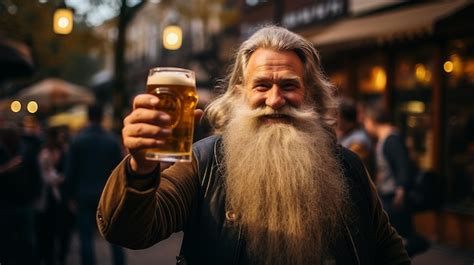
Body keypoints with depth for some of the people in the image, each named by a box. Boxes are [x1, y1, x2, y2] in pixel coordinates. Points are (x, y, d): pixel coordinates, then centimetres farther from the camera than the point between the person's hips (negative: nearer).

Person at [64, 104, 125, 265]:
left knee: (86, 238, 2)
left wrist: (71, 196, 5)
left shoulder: (77, 141, -4)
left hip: (85, 196, -1)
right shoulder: (112, 141, -2)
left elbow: (70, 171, -3)